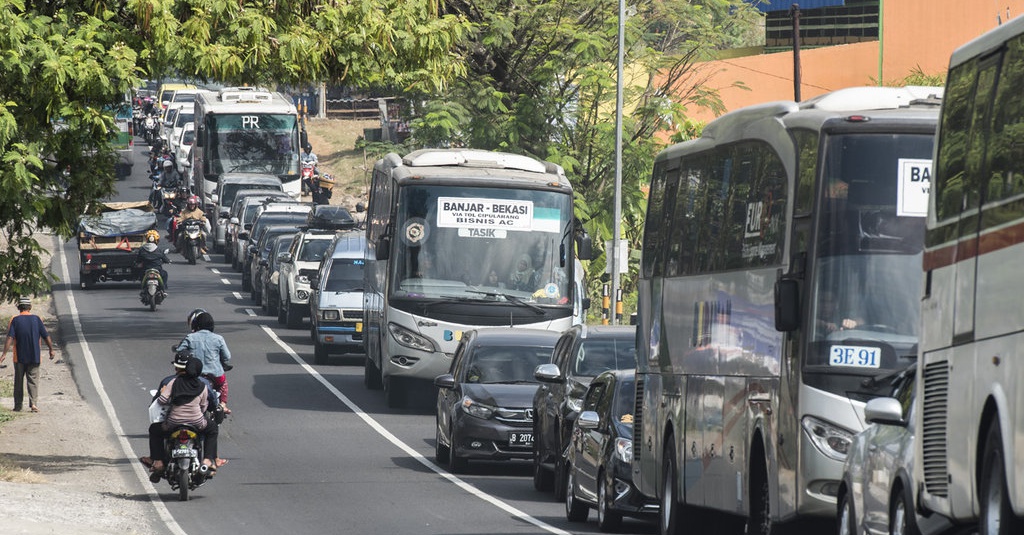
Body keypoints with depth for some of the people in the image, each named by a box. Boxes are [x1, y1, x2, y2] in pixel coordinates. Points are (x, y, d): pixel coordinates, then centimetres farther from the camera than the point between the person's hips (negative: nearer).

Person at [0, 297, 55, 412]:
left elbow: (10, 337, -15)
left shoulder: (15, 320, -7)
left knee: (19, 381, 11)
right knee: (33, 380, 4)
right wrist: (51, 349, 14)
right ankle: (33, 402, -11)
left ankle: (18, 405, 13)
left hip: (19, 357, -1)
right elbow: (46, 336, 1)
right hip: (34, 356, 1)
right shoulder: (36, 319, -2)